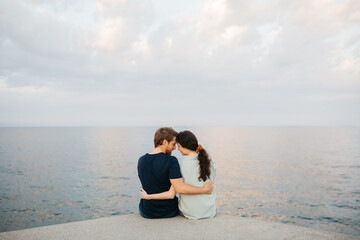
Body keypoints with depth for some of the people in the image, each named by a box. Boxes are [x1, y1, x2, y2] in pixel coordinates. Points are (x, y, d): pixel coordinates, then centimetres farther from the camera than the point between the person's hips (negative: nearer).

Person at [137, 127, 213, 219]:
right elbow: (180, 188, -30)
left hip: (147, 212, 3)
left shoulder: (141, 160, -9)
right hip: (169, 212, -2)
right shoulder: (171, 161, -24)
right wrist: (204, 190, -21)